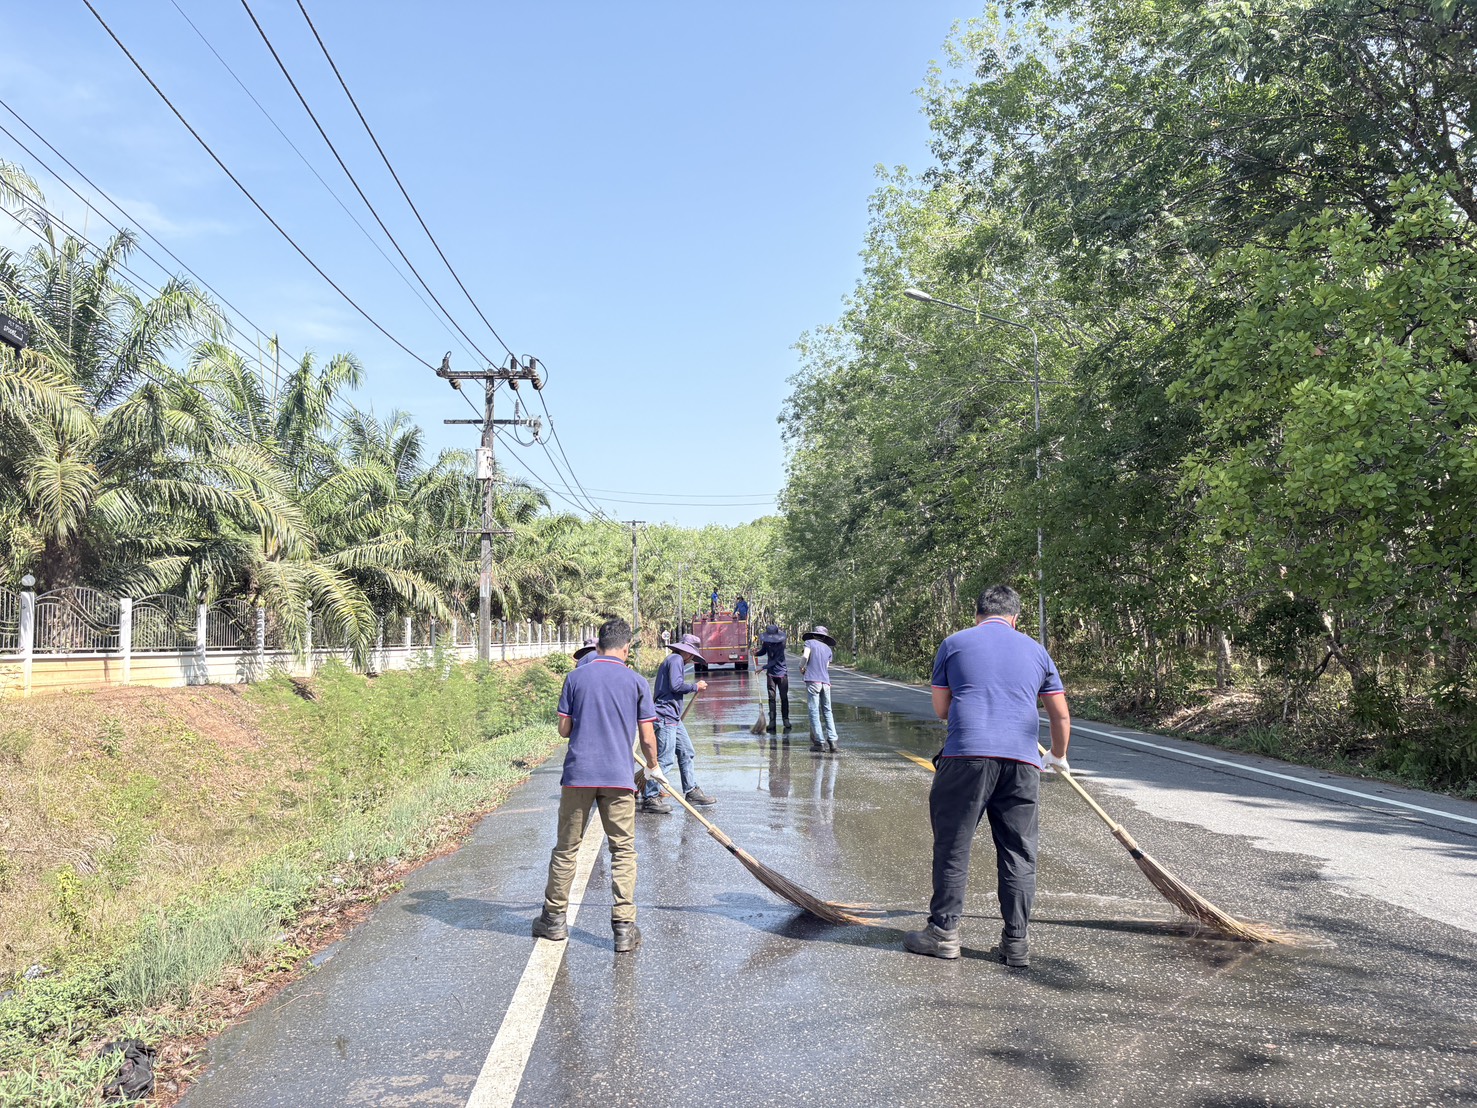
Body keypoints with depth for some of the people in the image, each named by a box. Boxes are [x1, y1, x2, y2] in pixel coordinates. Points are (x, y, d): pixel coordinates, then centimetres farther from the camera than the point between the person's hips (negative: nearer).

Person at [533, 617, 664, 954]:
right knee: (623, 850, 6)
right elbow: (647, 737, 2)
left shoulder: (575, 677, 4)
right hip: (620, 776, -1)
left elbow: (564, 729, 4)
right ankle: (624, 927, 4)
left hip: (578, 774, 1)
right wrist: (653, 767, 20)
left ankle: (554, 919, 24)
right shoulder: (636, 681, 1)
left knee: (566, 848, 13)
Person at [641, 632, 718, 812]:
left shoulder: (674, 661, 22)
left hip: (673, 718, 11)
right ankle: (650, 798, -6)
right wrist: (695, 686, -7)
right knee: (664, 759, -10)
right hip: (665, 718, -11)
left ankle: (691, 791, 23)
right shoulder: (676, 659, -9)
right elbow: (676, 685, -20)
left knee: (687, 753, 15)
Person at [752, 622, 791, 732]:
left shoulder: (781, 643, -16)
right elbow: (763, 652, 17)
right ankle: (772, 721, 6)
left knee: (784, 698, 3)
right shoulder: (766, 642, -2)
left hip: (782, 673, -4)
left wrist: (764, 667, -24)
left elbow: (776, 660, -20)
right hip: (771, 674, 4)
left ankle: (786, 720, 15)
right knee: (771, 698, 2)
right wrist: (755, 653, -5)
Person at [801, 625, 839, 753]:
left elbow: (805, 656, -9)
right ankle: (832, 740, 1)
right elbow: (826, 667, 16)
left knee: (814, 712, -2)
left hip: (813, 680, -4)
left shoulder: (810, 643, 7)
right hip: (826, 682, 4)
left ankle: (820, 742, -5)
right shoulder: (828, 649, 19)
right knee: (827, 712, 10)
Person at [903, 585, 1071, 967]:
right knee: (1019, 853, 10)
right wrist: (1057, 757, 37)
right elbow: (1061, 715, 21)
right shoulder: (1036, 651, 18)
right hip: (1022, 761, 2)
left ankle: (943, 931, 12)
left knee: (952, 845, 6)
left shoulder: (954, 643, 11)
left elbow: (941, 708, 14)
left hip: (966, 755, -2)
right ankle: (1016, 942, 15)